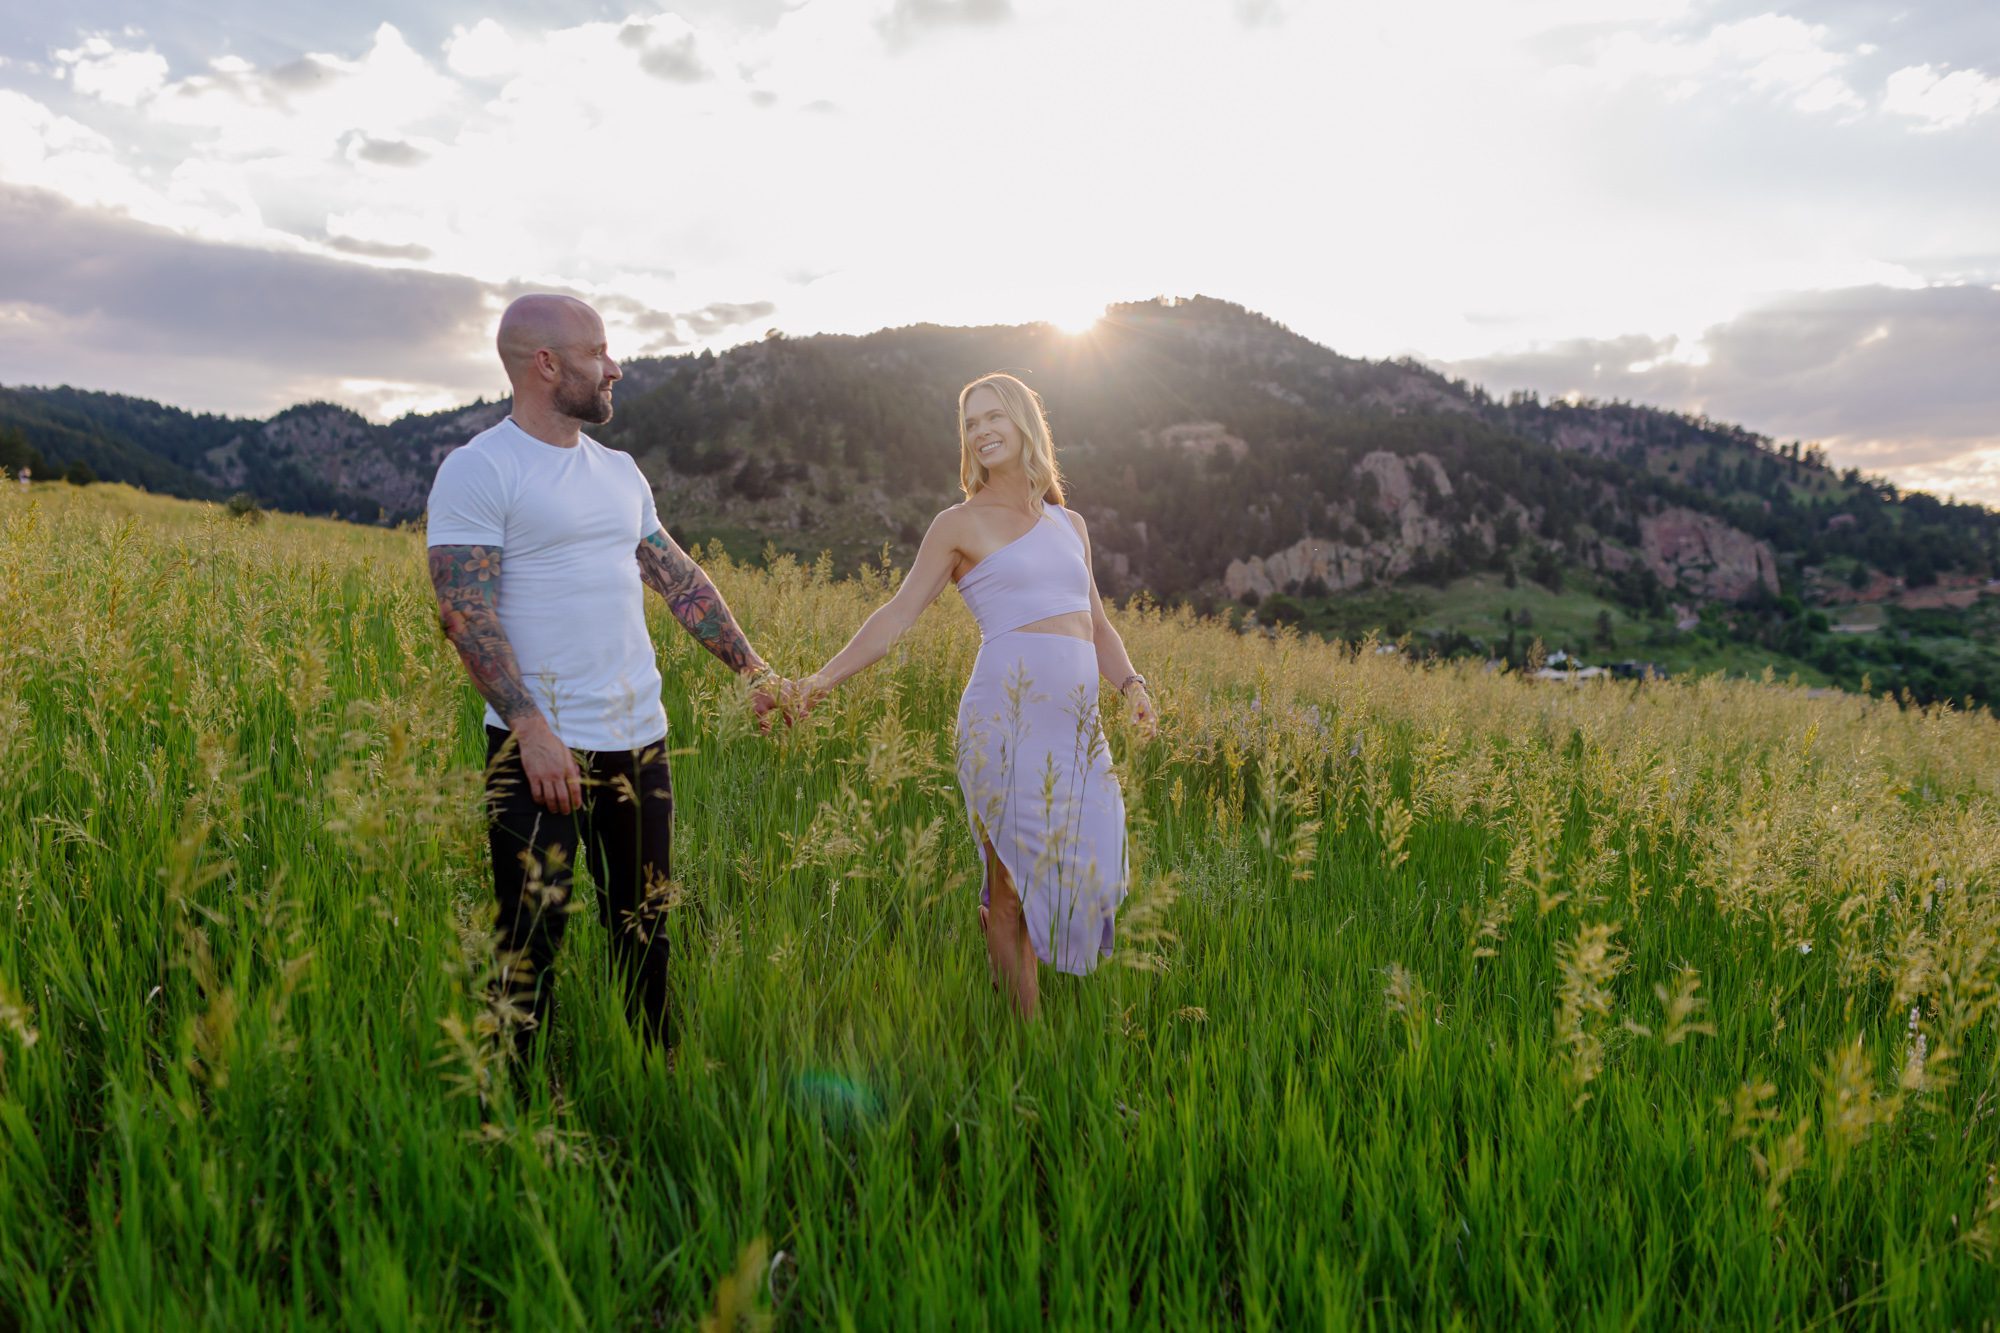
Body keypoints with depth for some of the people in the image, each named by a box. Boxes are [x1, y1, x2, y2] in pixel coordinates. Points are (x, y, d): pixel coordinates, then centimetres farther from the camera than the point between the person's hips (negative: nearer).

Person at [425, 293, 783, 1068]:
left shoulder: (619, 472, 16)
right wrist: (532, 727, -22)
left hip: (639, 740, 7)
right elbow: (465, 612, -14)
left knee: (646, 930, 14)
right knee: (533, 939, -2)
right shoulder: (477, 469, -7)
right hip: (542, 747, -6)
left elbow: (680, 579, 18)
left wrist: (752, 669, 14)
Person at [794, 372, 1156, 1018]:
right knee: (1010, 886, -3)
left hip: (1077, 724, 5)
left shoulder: (1070, 524, 20)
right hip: (1007, 716, -5)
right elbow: (899, 613, 2)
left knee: (1076, 868, 3)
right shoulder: (960, 524, 6)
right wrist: (822, 678, -7)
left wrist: (1132, 684, 4)